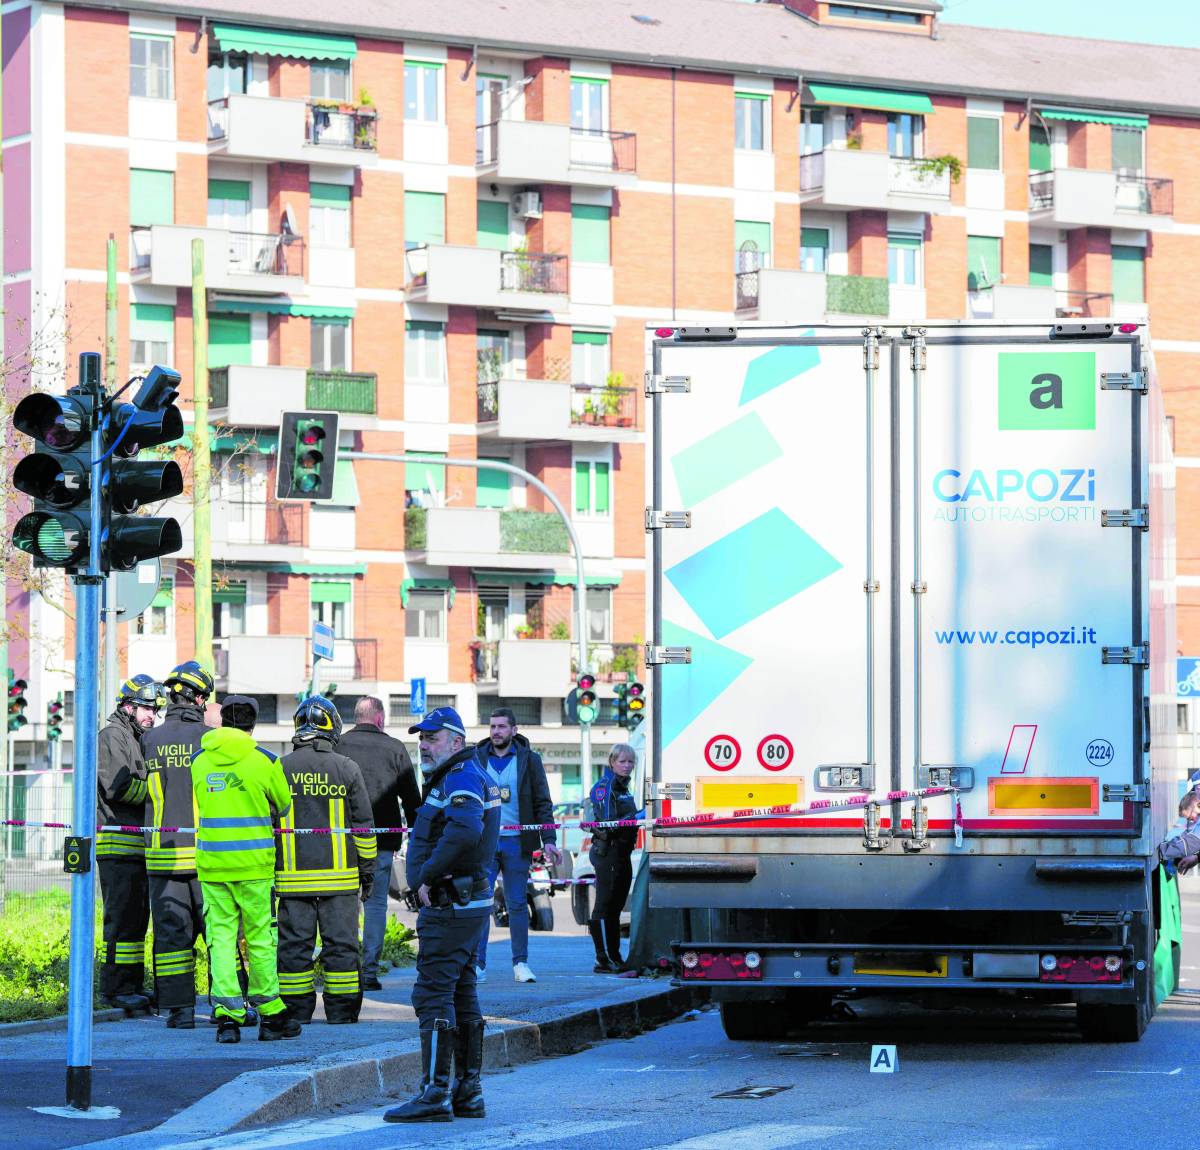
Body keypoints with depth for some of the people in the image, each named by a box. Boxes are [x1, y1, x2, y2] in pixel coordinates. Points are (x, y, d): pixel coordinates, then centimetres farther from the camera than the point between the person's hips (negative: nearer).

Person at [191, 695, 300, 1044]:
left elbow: (196, 809, 11)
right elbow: (284, 805, 8)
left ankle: (226, 1015, -4)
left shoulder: (198, 762, 4)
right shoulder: (264, 761, -5)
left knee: (221, 936, 4)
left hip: (211, 864, 2)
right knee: (260, 937, 7)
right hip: (253, 862, -2)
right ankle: (269, 1014, 13)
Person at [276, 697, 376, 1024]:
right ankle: (341, 1009, 5)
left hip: (293, 875, 1)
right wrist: (367, 871, 11)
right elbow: (363, 825, 2)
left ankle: (296, 1009, 7)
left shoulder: (280, 769, 1)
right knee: (341, 942, 4)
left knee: (295, 943, 5)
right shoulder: (347, 768, -1)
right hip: (339, 875, -1)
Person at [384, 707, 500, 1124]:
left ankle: (435, 1093, -14)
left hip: (449, 904, -11)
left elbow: (464, 831, -33)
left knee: (433, 993, -11)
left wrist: (427, 877, -25)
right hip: (467, 902, 11)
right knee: (461, 996, 13)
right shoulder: (460, 777, 19)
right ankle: (468, 1092, 16)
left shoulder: (461, 778, -15)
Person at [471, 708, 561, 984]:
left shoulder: (529, 759, 5)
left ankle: (521, 963, 11)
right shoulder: (476, 759, 7)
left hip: (517, 842, 0)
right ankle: (477, 963, -3)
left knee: (517, 904, 4)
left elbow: (542, 803, 6)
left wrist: (548, 840, -3)